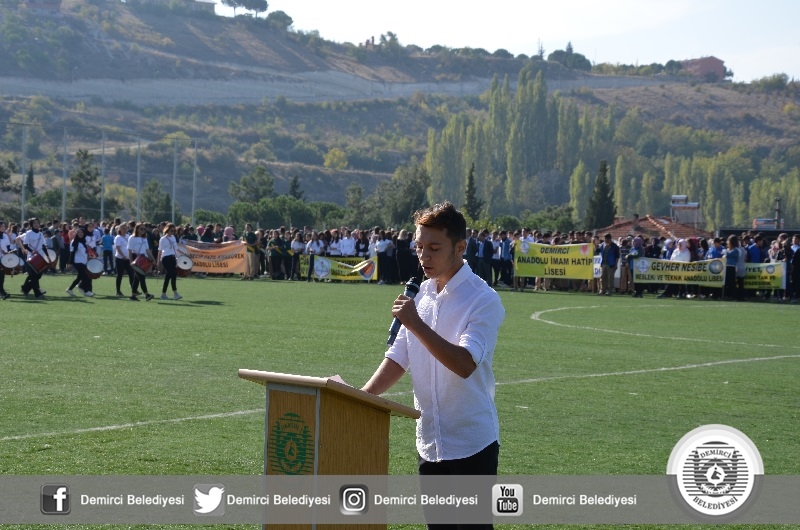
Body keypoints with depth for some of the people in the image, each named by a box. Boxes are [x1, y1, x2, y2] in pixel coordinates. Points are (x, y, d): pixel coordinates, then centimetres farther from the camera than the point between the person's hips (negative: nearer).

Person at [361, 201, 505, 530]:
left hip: (472, 444, -6)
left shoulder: (483, 300, -12)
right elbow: (398, 360, 13)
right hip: (430, 441, 6)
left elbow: (464, 364, -24)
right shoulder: (419, 295, 8)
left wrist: (415, 323, -26)